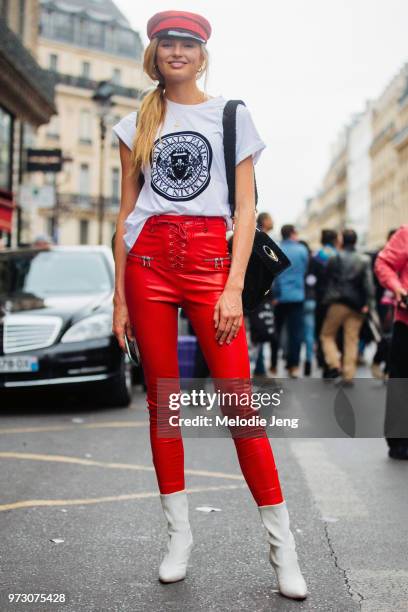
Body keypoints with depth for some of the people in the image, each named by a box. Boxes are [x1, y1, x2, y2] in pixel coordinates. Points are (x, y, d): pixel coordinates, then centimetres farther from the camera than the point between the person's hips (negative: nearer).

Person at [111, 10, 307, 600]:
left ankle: (282, 543, 2)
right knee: (161, 398, 4)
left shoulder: (233, 115, 8)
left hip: (209, 259, -2)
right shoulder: (137, 124, 14)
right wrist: (120, 295, 6)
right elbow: (126, 211, 12)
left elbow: (246, 209, 2)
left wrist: (234, 286, -9)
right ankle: (179, 533, 16)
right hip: (148, 261, 3)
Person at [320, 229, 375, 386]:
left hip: (338, 303, -2)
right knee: (352, 340, 5)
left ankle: (334, 366, -8)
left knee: (327, 335, 10)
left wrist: (326, 299, 15)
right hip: (357, 305, 2)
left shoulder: (334, 259, -2)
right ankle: (348, 375, 3)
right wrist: (369, 303, -6)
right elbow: (368, 283, -5)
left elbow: (327, 280, 4)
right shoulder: (364, 260, 2)